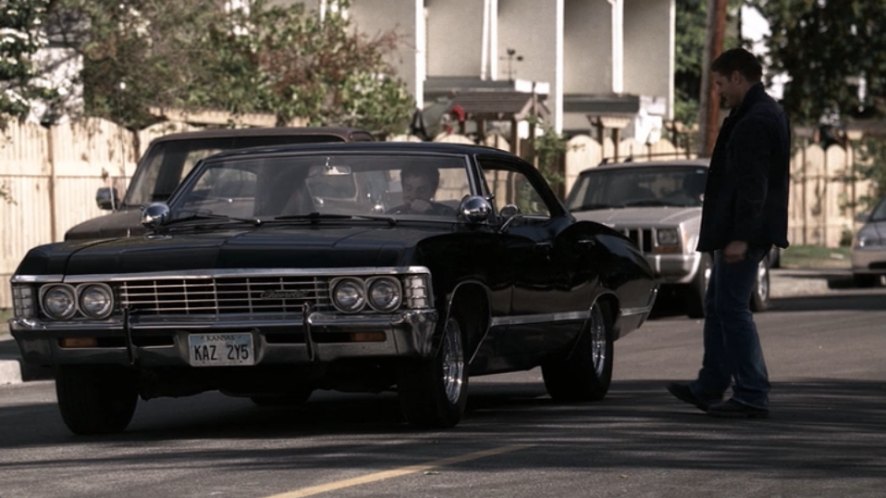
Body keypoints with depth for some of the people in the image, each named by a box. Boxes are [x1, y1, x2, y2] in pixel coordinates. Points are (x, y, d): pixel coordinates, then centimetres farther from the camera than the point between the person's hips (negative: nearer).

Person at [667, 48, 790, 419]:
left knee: (732, 309, -7)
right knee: (718, 306, 17)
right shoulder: (765, 114, 16)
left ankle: (752, 396, -4)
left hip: (742, 234, -11)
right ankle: (709, 388, 24)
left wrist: (739, 237, -25)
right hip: (742, 232, 11)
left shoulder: (755, 121, -18)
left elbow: (752, 184, -24)